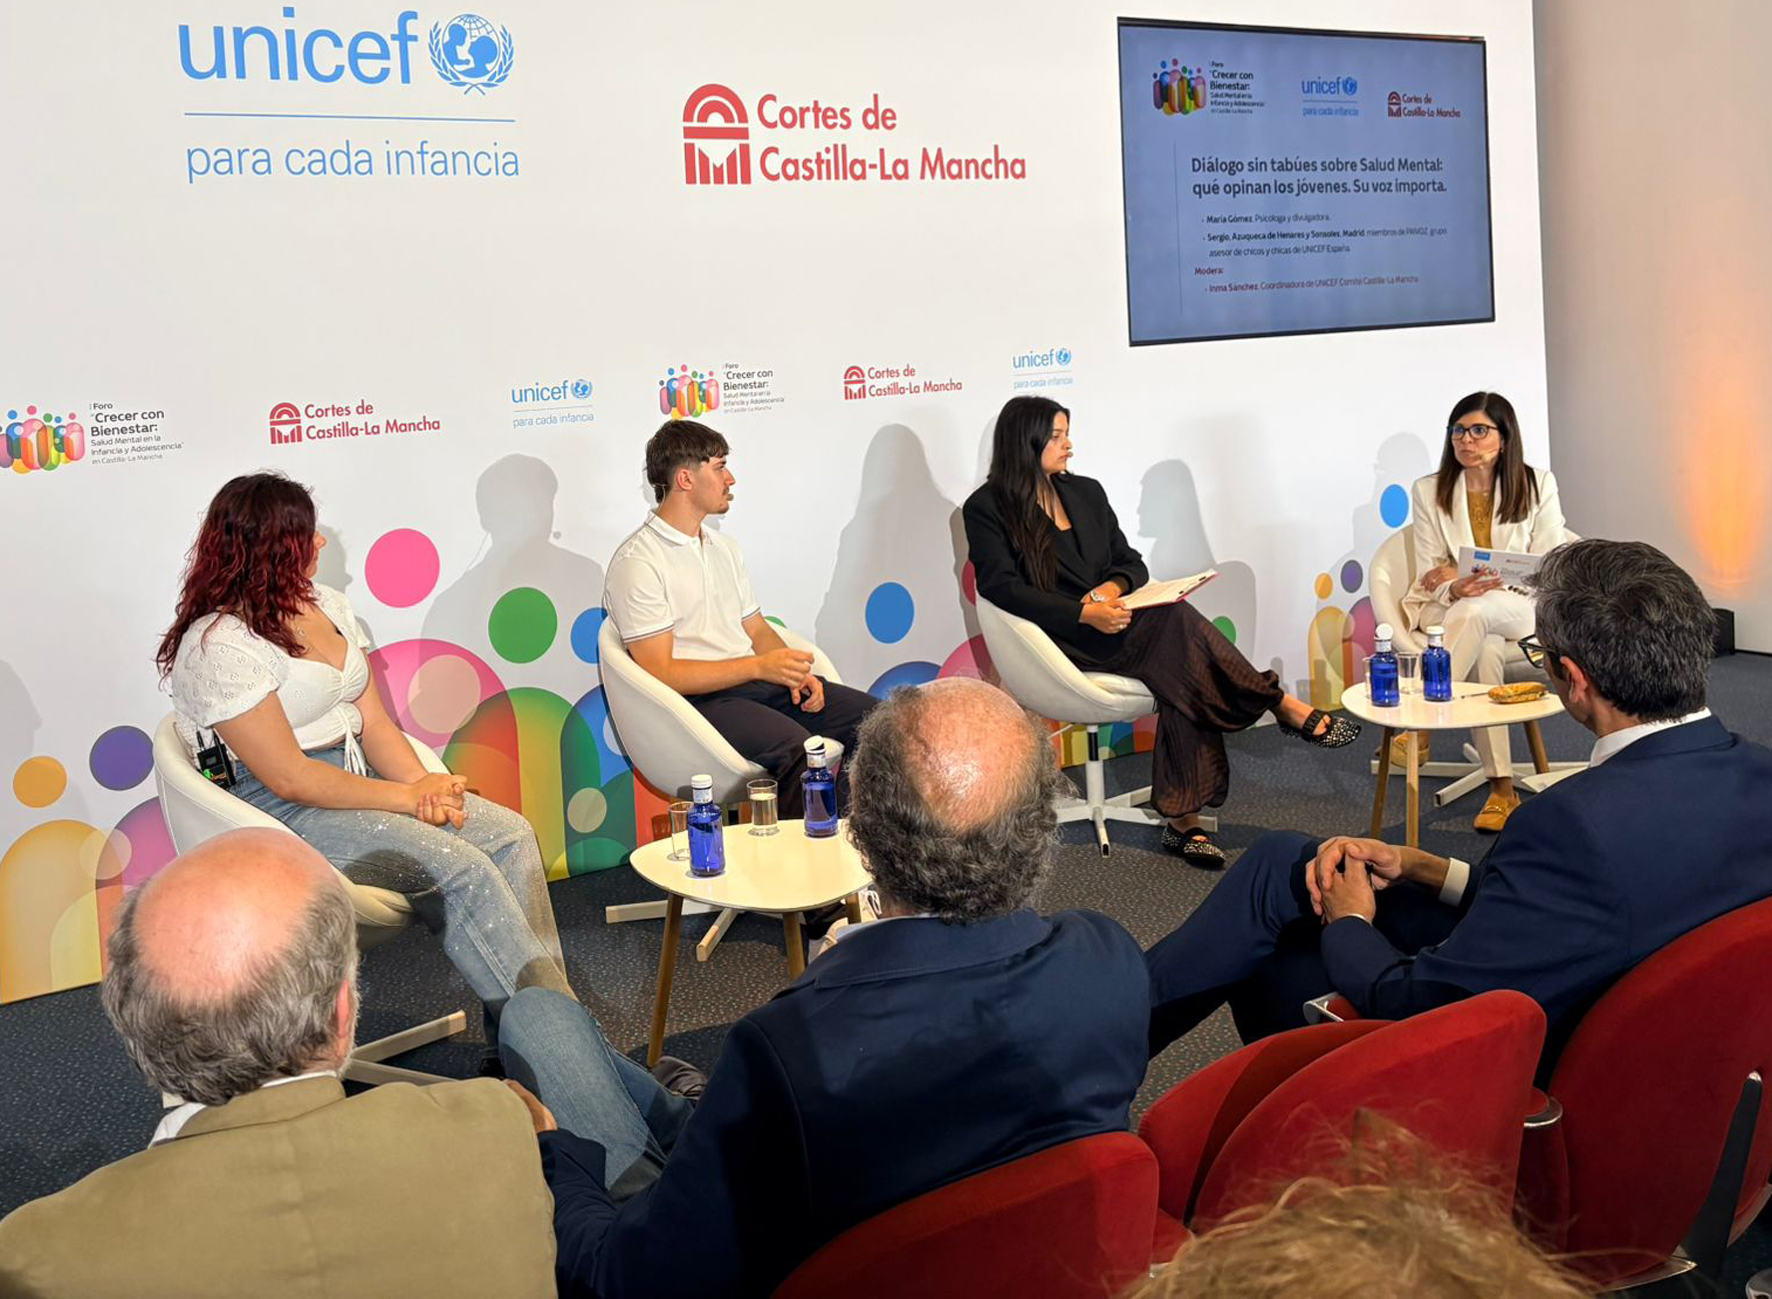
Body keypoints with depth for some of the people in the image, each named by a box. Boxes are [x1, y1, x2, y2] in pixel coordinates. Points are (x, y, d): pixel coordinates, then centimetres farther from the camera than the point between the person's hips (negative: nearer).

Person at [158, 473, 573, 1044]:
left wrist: (425, 784, -10)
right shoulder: (219, 645, -15)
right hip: (281, 813, -8)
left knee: (511, 835, -11)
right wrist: (407, 797, -17)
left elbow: (373, 722, 9)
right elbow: (289, 778, -19)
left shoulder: (327, 605, 11)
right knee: (462, 868, -25)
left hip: (358, 778, 9)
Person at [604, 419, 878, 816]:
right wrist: (759, 667, -19)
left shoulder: (724, 547, 20)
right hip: (697, 698, -8)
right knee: (797, 749, -34)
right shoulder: (637, 563, -7)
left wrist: (794, 671, -1)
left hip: (759, 680, 8)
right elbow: (660, 672, -14)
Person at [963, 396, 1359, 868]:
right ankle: (1285, 708, -16)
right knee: (1176, 620, -28)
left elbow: (1132, 563, 20)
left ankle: (1182, 819, -28)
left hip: (1110, 620, 6)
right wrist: (1084, 613, -22)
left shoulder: (1086, 492, 19)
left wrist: (1113, 586, -6)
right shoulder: (986, 508, 0)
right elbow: (1000, 586, -12)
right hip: (1060, 639, -6)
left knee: (1182, 667, -26)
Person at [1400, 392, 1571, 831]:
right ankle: (1501, 789, -36)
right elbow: (1430, 576, 2)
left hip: (1519, 608, -1)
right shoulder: (1428, 491, 5)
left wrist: (1479, 578, -13)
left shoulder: (1538, 485, 2)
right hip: (1447, 609, 1)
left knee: (1473, 613, -38)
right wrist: (1454, 590, -23)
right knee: (1485, 652, -36)